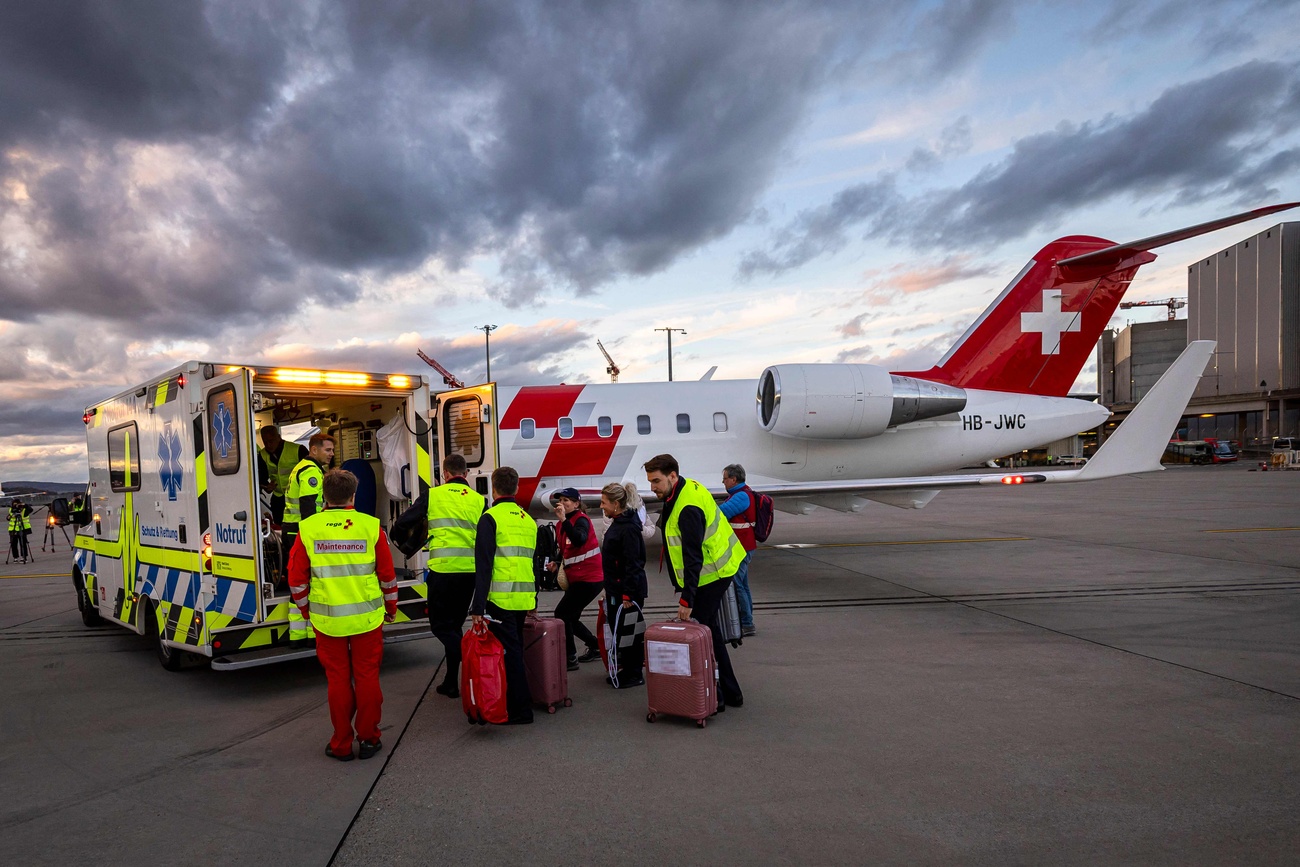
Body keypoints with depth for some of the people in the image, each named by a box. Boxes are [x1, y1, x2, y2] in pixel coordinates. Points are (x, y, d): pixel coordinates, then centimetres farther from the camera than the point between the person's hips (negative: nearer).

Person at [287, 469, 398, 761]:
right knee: (367, 677, 10)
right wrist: (391, 607, 16)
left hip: (327, 619, 1)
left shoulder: (308, 529, -4)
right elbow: (387, 574, 0)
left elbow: (296, 578, 2)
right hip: (367, 617, -1)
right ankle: (368, 739, 20)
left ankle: (341, 745, 20)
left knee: (338, 679, 11)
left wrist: (306, 610, 18)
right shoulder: (371, 526, -6)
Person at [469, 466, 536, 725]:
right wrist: (534, 600, 28)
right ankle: (517, 702, 26)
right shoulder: (528, 520, 15)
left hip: (501, 599, -7)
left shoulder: (490, 518, -7)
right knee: (515, 650, 18)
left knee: (509, 652, 0)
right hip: (524, 599, 7)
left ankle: (521, 710, 4)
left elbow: (484, 566, -13)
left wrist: (478, 607, -14)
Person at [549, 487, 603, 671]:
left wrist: (563, 520, -38)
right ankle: (596, 647, 30)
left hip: (589, 578, -9)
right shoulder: (560, 525, 10)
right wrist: (556, 563, 4)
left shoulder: (581, 520, -12)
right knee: (570, 617, 13)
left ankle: (570, 658, -4)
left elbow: (580, 540, -33)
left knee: (562, 613, -12)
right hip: (575, 578, 9)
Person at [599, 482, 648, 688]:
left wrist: (628, 594, -23)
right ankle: (624, 670, 28)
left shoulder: (629, 528, -19)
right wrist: (610, 589, 21)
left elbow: (633, 563, -23)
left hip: (628, 590, -10)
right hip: (615, 589, 10)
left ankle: (634, 675, 12)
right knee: (618, 631, 16)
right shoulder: (617, 524, 12)